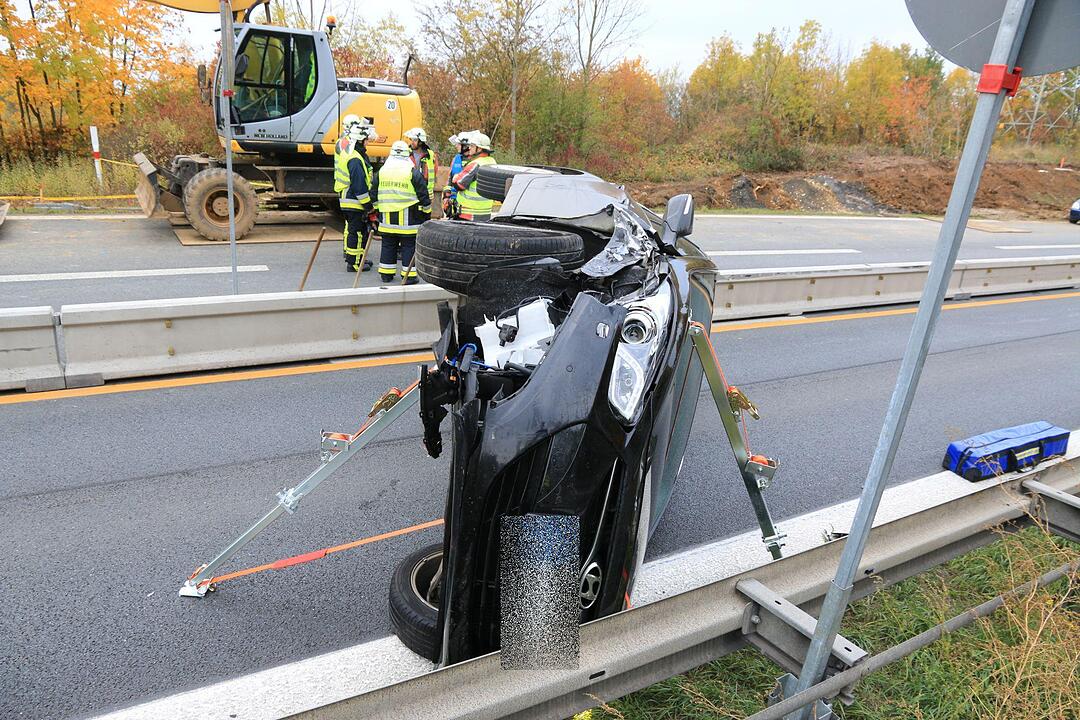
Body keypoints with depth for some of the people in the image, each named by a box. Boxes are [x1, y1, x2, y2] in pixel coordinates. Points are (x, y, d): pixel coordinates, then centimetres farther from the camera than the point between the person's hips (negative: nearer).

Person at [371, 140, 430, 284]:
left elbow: (374, 194, 15)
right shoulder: (413, 172, -7)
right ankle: (409, 275, 4)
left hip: (387, 218, 4)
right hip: (408, 218, -4)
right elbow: (423, 195, -5)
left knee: (388, 245, 13)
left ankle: (386, 273, 19)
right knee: (409, 246, 3)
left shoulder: (381, 171, 8)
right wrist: (427, 212, 6)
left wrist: (378, 209, 26)